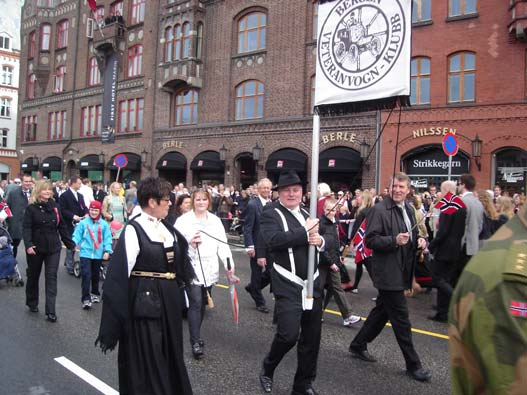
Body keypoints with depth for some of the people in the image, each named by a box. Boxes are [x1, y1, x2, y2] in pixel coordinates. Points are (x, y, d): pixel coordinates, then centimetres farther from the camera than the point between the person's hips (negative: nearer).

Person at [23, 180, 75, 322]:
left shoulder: (54, 206, 6)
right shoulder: (31, 208, -6)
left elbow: (62, 226, 9)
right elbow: (26, 228, -13)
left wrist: (70, 244, 8)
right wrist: (28, 245, -27)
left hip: (53, 248, 2)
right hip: (36, 248, -2)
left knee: (51, 278, -4)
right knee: (33, 276, 15)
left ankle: (51, 311, -4)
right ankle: (32, 303, 37)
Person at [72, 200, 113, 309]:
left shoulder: (104, 224, -1)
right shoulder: (83, 223, -2)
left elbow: (107, 238, -2)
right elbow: (77, 234, -3)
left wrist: (107, 250, -10)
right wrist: (74, 242, -22)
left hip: (98, 254, 2)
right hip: (85, 253, -2)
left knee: (95, 275, 17)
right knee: (86, 275, -9)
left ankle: (95, 293, 35)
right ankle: (86, 299, -5)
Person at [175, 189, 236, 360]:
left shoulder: (215, 221, 9)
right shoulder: (183, 220, -2)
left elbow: (222, 244, 4)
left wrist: (229, 264, -7)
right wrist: (189, 243, -23)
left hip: (209, 268, 4)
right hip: (192, 267, -4)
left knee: (203, 303, 12)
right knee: (195, 303, -9)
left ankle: (196, 335, 29)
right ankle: (196, 342, -2)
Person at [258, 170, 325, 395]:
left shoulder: (307, 214, 14)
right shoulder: (271, 214, -6)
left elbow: (321, 241, 16)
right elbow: (273, 239, -24)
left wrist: (319, 240, -8)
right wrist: (305, 232, -19)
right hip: (289, 286, -6)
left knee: (311, 338, 11)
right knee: (289, 335, -13)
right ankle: (267, 369, 18)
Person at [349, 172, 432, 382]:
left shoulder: (409, 210, 12)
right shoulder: (379, 210, -14)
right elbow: (370, 240, -17)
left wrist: (419, 241, 3)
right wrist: (394, 240, -28)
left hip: (401, 271, 9)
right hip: (388, 272, -9)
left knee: (382, 311, 19)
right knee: (401, 319, 0)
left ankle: (358, 346, 36)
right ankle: (413, 364, 15)